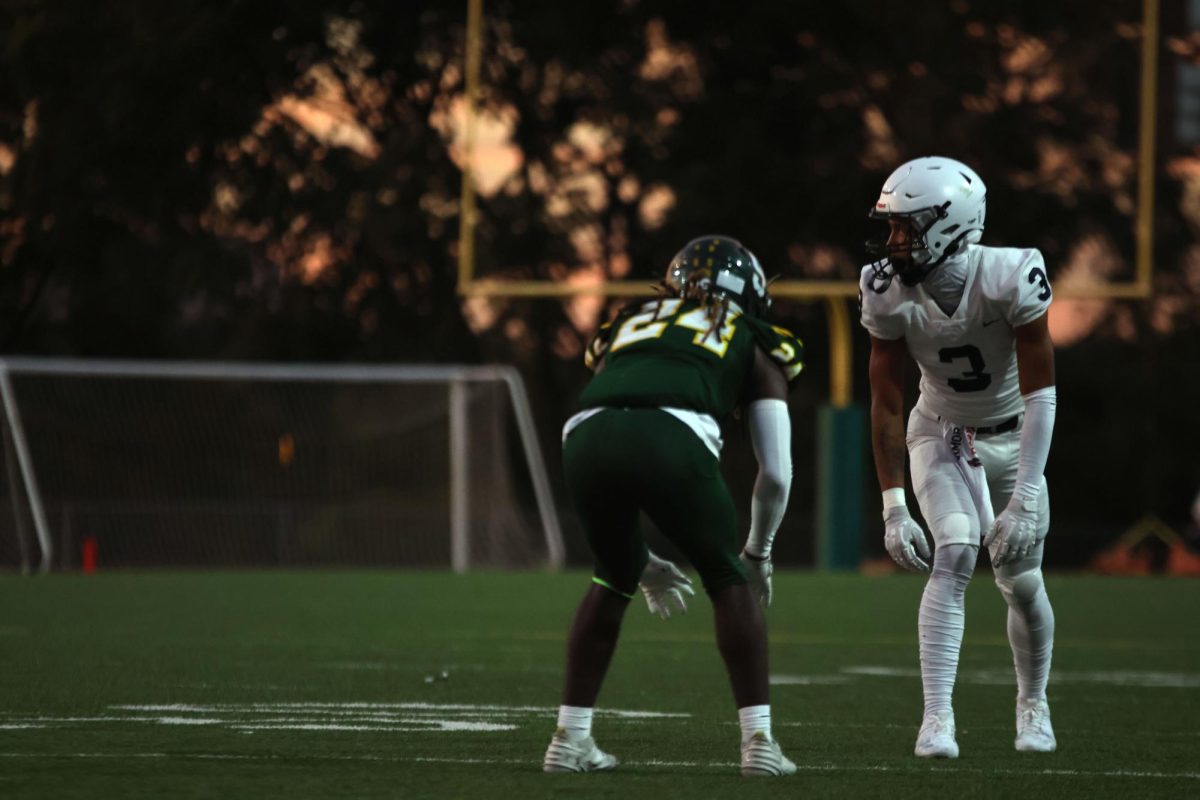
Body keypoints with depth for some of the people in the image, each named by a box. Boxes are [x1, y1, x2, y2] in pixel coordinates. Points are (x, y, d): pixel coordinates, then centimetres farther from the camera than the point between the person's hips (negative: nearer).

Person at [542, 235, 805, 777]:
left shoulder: (631, 327, 39)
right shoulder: (751, 344, 31)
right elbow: (776, 474, 26)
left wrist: (643, 563, 48)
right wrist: (758, 553, 43)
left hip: (587, 435, 3)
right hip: (671, 440, -3)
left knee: (614, 579, 29)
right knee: (729, 579, 20)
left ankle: (569, 739, 26)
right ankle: (758, 741, 14)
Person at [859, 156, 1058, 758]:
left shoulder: (1011, 278, -31)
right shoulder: (889, 293, -22)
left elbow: (1039, 395, -27)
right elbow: (885, 403, -14)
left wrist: (1024, 500, -30)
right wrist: (893, 506, -17)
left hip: (1011, 435, 0)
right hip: (941, 435, 0)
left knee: (1022, 583, 4)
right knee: (955, 555, -21)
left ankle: (1032, 705, 31)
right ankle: (936, 719, -22)